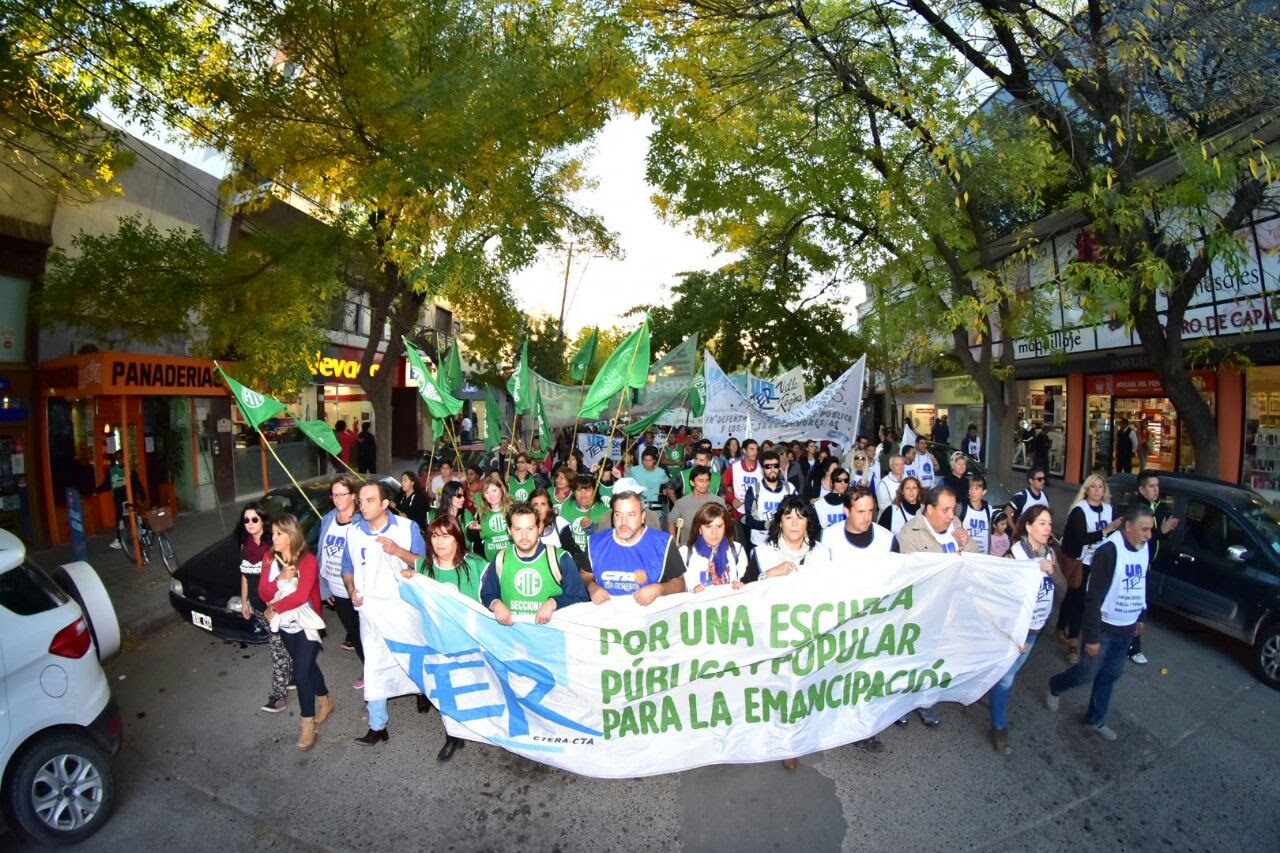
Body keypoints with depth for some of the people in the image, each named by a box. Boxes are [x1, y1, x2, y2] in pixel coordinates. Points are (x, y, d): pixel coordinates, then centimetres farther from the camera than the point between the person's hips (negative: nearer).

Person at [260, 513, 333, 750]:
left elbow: (301, 596, -26)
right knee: (307, 666, 20)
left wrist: (273, 609, -17)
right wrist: (279, 579, -26)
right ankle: (325, 702, 40)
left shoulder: (307, 560, -19)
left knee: (301, 673, -6)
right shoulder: (270, 558, -2)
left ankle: (308, 725, 9)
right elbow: (263, 593, -8)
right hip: (285, 626, 6)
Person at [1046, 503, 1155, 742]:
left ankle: (1095, 720, 31)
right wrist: (1092, 636, -22)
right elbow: (1094, 597, -23)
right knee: (1087, 673, 4)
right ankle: (1055, 687, 33)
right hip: (1104, 627, -7)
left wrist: (1141, 615, 20)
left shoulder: (1144, 547, -1)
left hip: (1126, 628, 7)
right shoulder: (1109, 550, -25)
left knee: (1111, 675, 16)